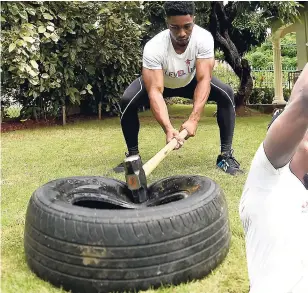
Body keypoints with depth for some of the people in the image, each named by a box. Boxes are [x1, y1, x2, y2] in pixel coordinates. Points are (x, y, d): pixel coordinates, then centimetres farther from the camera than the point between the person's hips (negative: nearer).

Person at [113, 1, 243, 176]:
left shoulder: (204, 38, -32)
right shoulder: (154, 47, -37)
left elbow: (204, 80, -36)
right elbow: (155, 91, -42)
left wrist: (193, 119, -49)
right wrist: (168, 128, -56)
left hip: (190, 80, 2)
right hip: (161, 82, -1)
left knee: (227, 94, -22)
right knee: (127, 101, -27)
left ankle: (226, 155, -10)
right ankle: (133, 155, -6)